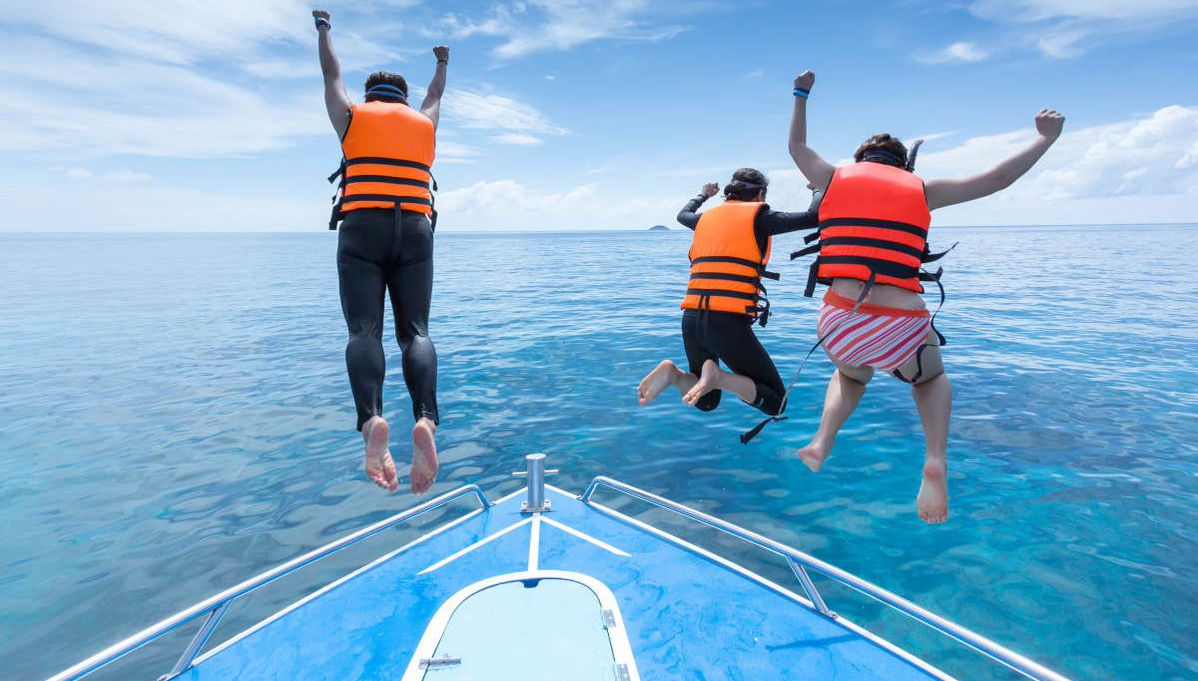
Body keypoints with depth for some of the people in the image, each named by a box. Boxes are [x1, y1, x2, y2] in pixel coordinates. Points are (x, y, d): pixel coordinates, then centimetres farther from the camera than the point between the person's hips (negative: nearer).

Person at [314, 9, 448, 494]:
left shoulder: (352, 117, 19)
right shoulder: (424, 122, 24)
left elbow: (331, 75, 37)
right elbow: (436, 94, 45)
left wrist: (323, 30, 56)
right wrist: (442, 62, 66)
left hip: (363, 229, -1)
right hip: (416, 233, 1)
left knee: (364, 330, -11)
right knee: (414, 330, -6)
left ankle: (371, 420, -35)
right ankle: (425, 420, -29)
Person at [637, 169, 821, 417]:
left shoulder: (707, 217, 18)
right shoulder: (758, 216, 3)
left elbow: (683, 215, 40)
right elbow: (812, 218, 1)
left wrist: (704, 194, 60)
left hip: (691, 319, 6)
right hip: (729, 322, -6)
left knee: (706, 402, 23)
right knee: (774, 403, 7)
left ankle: (673, 374, -8)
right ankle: (717, 376, -19)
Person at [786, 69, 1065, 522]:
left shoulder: (835, 178, 15)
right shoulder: (922, 190, 13)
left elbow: (796, 147, 33)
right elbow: (999, 179, 19)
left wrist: (801, 95, 47)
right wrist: (1047, 138, 37)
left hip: (840, 322, 1)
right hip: (900, 327, -1)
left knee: (850, 376, 36)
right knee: (931, 379, 33)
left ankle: (822, 441, 10)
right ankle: (935, 460, 7)